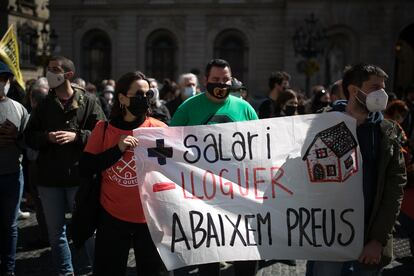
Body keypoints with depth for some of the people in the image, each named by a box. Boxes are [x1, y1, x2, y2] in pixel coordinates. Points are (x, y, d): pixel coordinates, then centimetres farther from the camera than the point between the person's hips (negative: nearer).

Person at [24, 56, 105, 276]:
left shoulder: (88, 102, -2)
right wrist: (47, 137, -12)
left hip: (79, 175, -4)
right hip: (49, 177, 4)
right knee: (56, 231, 12)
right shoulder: (44, 105, 9)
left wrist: (76, 136, -18)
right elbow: (29, 136, 8)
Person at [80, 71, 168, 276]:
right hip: (112, 216, 1)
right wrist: (118, 149, -18)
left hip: (150, 218, -1)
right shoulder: (103, 129, -1)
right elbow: (86, 167, -7)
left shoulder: (159, 128, -4)